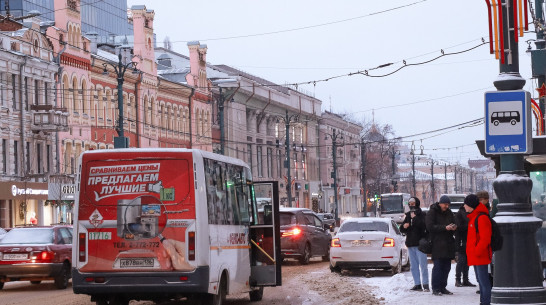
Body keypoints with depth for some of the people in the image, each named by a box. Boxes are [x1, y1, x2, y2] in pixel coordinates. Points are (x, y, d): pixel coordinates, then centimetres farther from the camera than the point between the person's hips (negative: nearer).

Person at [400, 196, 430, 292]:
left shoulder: (422, 215, -1)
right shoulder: (408, 215, 17)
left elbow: (423, 225, -19)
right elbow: (402, 229, 19)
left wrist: (414, 218, -16)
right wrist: (404, 227, -3)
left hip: (420, 243, -7)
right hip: (410, 244, 7)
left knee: (423, 265, -10)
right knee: (413, 266, 7)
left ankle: (425, 284, -9)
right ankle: (417, 284, 10)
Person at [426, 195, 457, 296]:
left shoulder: (449, 213, 16)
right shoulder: (432, 212, -3)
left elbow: (453, 224, 20)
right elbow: (430, 226, -13)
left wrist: (453, 228, -5)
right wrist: (445, 227, -21)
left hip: (448, 243, 6)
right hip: (437, 244, -6)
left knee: (447, 267, 6)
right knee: (437, 266, -9)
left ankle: (443, 287, 13)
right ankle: (435, 289, -5)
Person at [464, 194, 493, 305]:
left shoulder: (482, 218, -16)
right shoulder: (473, 217, 17)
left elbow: (485, 238, -21)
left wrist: (477, 251, -21)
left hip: (481, 256, -10)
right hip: (475, 256, 10)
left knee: (484, 281, -9)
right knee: (481, 280, 14)